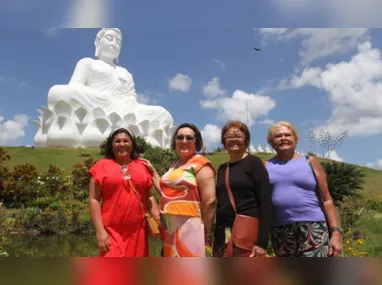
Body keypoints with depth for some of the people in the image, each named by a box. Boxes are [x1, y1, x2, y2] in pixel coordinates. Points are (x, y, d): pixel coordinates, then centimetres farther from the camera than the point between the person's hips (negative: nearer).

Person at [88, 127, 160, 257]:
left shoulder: (142, 166, 10)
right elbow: (94, 199, -2)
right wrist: (100, 231, -9)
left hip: (137, 231, 3)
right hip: (112, 232, -3)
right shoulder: (102, 166, 2)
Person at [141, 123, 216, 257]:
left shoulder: (200, 164, -9)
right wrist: (152, 172, 17)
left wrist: (207, 233, -13)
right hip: (171, 229, 8)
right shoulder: (174, 165, 16)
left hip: (190, 228, -8)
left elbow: (209, 201, -14)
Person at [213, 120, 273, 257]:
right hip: (223, 235, 6)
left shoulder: (254, 163, -2)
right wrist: (216, 237, 12)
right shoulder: (222, 169, 15)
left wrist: (262, 241, -16)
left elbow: (266, 203, -9)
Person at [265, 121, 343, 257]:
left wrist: (336, 232, -2)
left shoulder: (309, 161, 8)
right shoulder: (266, 166, 10)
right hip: (279, 231, 2)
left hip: (312, 227, -2)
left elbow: (326, 199, 7)